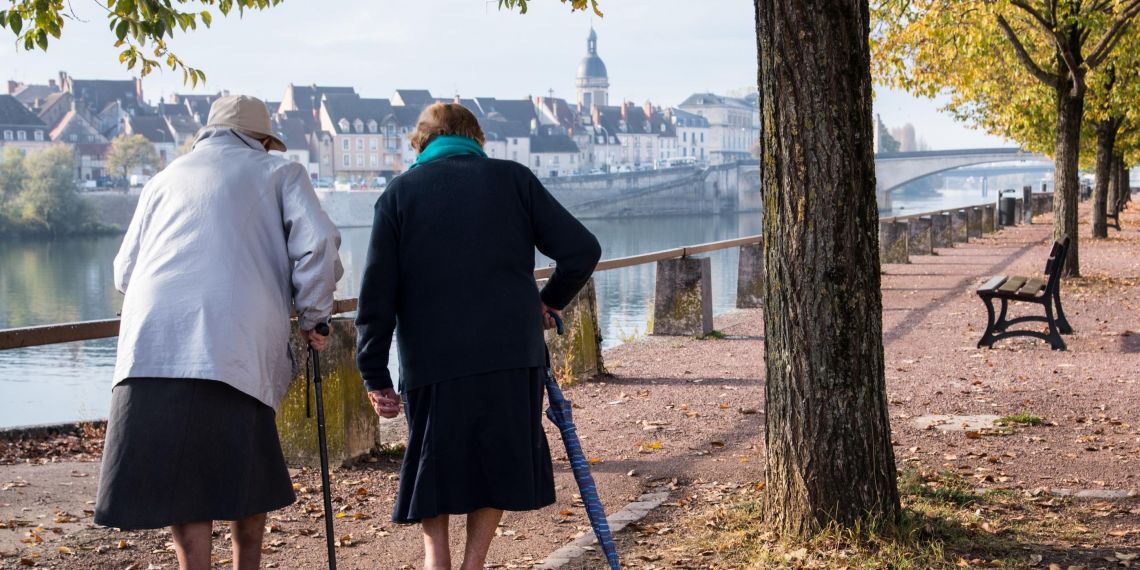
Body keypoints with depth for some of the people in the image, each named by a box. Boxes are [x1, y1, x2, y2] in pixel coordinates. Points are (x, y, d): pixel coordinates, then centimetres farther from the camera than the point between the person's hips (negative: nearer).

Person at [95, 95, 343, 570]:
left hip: (152, 340, 2)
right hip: (235, 347, -2)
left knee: (180, 482, 2)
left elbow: (125, 270, 29)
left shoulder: (167, 178, 28)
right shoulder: (280, 172, 19)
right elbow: (318, 242, 2)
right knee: (248, 477, 13)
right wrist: (312, 317, 13)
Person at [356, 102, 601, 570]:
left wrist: (375, 377, 4)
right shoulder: (513, 178, 6)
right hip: (513, 356, 0)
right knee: (498, 462, 18)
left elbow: (377, 294, 0)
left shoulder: (400, 193, 5)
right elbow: (582, 250, 1)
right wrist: (550, 302, 18)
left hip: (433, 361, 0)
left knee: (434, 468, 17)